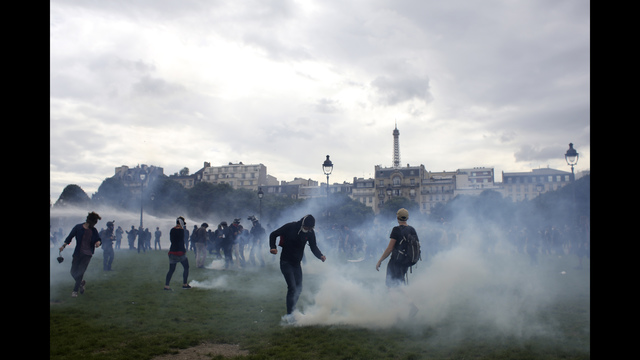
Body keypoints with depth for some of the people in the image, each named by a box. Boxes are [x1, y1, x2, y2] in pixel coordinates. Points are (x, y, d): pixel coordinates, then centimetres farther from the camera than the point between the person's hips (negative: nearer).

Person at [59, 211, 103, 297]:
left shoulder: (94, 230, 5)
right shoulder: (78, 227, -2)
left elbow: (99, 239, 11)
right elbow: (70, 237, 0)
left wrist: (98, 242, -12)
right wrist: (64, 245, -13)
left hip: (87, 254, 0)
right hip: (78, 253, 0)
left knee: (80, 272, -5)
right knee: (73, 272, 4)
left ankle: (75, 290, 8)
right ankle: (81, 282, 33)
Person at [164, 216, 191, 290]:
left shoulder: (172, 230, 10)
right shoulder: (181, 230, -11)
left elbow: (171, 240, 17)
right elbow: (181, 242, -13)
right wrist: (184, 250, -4)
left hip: (172, 252, 6)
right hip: (180, 252, -6)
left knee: (171, 270, 10)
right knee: (186, 267, 10)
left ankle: (166, 285, 2)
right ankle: (184, 284, 11)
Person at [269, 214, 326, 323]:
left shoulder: (310, 233, -4)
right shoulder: (290, 227, -17)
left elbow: (313, 247, 1)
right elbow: (273, 234, -8)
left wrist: (320, 256, -19)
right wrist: (273, 247, -23)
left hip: (297, 263, 6)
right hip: (286, 262, -6)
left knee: (298, 288, 8)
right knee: (292, 287, -15)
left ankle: (291, 311, 26)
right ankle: (289, 315, -7)